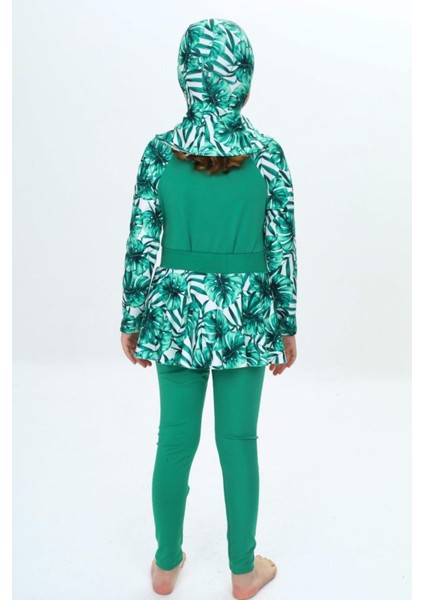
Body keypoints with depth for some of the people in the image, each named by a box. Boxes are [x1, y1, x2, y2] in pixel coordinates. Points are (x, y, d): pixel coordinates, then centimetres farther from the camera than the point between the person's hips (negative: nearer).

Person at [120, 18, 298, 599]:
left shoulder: (160, 152, -5)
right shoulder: (267, 153, -6)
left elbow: (140, 246, -5)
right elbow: (282, 251, -4)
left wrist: (131, 321, 7)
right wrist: (287, 327, 6)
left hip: (177, 313, 1)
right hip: (245, 316, 0)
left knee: (175, 440, 15)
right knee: (238, 442, 13)